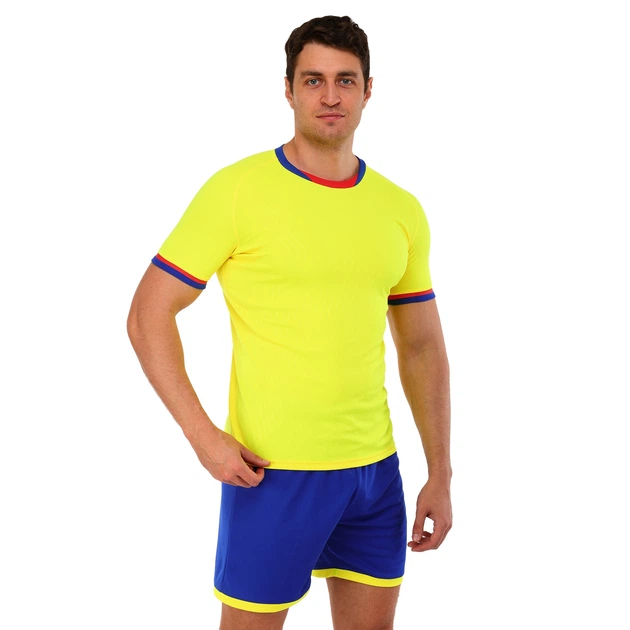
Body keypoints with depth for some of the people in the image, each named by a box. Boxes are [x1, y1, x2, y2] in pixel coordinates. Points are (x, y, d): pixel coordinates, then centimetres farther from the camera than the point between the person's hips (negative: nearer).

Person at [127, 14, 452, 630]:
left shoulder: (402, 211, 6)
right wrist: (202, 434, -16)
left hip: (376, 470, 5)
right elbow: (148, 316, -7)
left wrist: (439, 475, 10)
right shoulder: (236, 191, -8)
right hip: (271, 470, -4)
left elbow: (422, 349, 12)